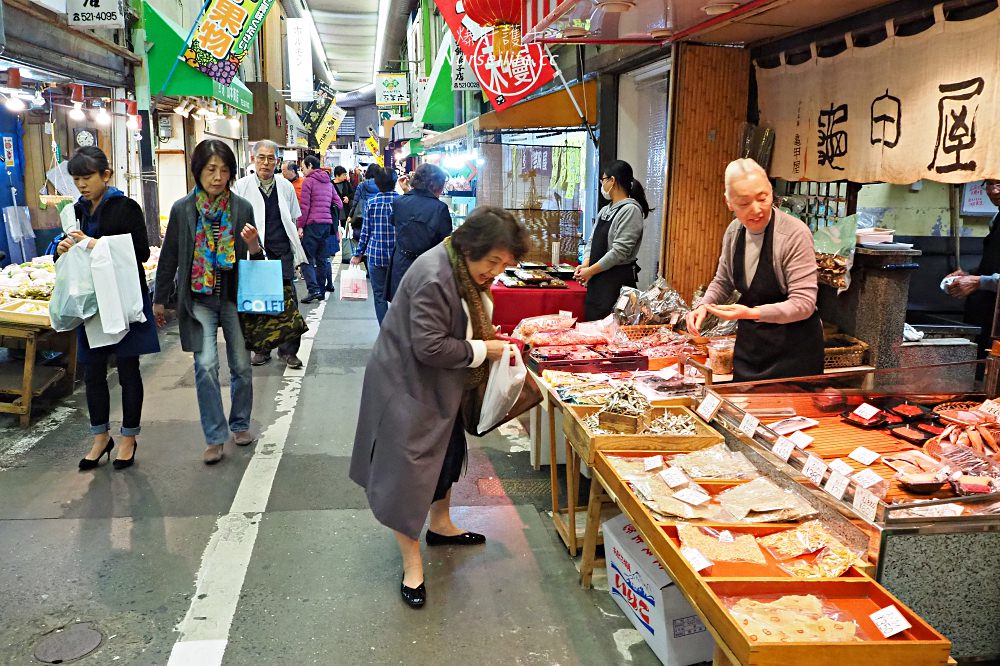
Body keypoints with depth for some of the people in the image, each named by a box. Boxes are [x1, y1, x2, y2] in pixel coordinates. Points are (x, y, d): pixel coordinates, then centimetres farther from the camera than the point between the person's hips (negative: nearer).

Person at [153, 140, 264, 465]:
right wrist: (160, 300, 10)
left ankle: (240, 423, 29)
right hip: (198, 299, -1)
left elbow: (256, 260, 3)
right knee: (206, 366, -8)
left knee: (241, 365, 8)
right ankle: (215, 436, 4)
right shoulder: (182, 209, -3)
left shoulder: (242, 208, -2)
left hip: (234, 297, 1)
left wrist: (253, 246, -20)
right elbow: (168, 256, 6)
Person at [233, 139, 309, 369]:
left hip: (282, 252, 1)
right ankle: (261, 349, 18)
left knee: (287, 299, -2)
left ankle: (288, 350, 9)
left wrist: (297, 253, 13)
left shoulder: (286, 186, 9)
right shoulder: (242, 186, 1)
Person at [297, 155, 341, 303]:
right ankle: (321, 291, 13)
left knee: (307, 258, -5)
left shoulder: (309, 181, -5)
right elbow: (338, 203, 16)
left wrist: (300, 225, -7)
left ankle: (314, 289, -17)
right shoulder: (328, 182, 16)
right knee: (322, 259, 10)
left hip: (313, 224, -7)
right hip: (327, 224, 7)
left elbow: (304, 206, -10)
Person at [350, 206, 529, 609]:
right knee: (409, 469, -1)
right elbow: (429, 347, -30)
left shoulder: (468, 271, 0)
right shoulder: (434, 277, -30)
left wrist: (491, 337, -1)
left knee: (447, 452, 23)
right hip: (407, 384, -10)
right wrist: (482, 350, -21)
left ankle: (440, 525, 45)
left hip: (441, 384, 10)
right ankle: (412, 565, 12)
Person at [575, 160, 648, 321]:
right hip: (597, 279, 8)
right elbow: (592, 240, 16)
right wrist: (585, 264, -3)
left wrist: (591, 270, -13)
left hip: (618, 280, -8)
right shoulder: (605, 211, 14)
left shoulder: (630, 210, -12)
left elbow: (620, 251, -18)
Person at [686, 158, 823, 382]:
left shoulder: (795, 234, -20)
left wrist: (751, 313, -33)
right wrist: (703, 306, -4)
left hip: (794, 348, -6)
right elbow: (722, 282, 15)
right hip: (749, 343, 6)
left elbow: (804, 304, -22)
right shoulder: (734, 232, -1)